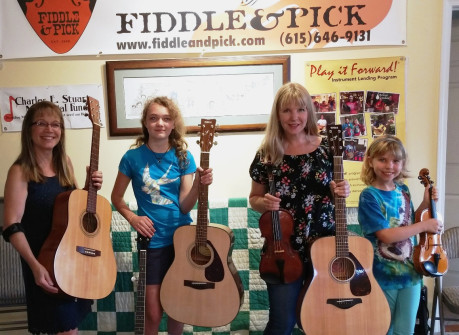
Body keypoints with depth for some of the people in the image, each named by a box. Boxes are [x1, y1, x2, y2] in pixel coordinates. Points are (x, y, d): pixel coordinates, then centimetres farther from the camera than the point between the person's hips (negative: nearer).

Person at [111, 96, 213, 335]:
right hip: (153, 239, -1)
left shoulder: (183, 157, -3)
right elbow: (116, 197, 6)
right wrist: (132, 218, -11)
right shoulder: (133, 157, -6)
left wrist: (199, 184, -24)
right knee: (153, 311, 5)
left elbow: (184, 206, -7)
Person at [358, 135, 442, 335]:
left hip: (411, 272, 5)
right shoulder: (369, 196, -15)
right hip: (383, 276, -5)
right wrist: (425, 225, -16)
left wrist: (425, 204, 3)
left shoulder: (403, 190, 4)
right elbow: (386, 235, -23)